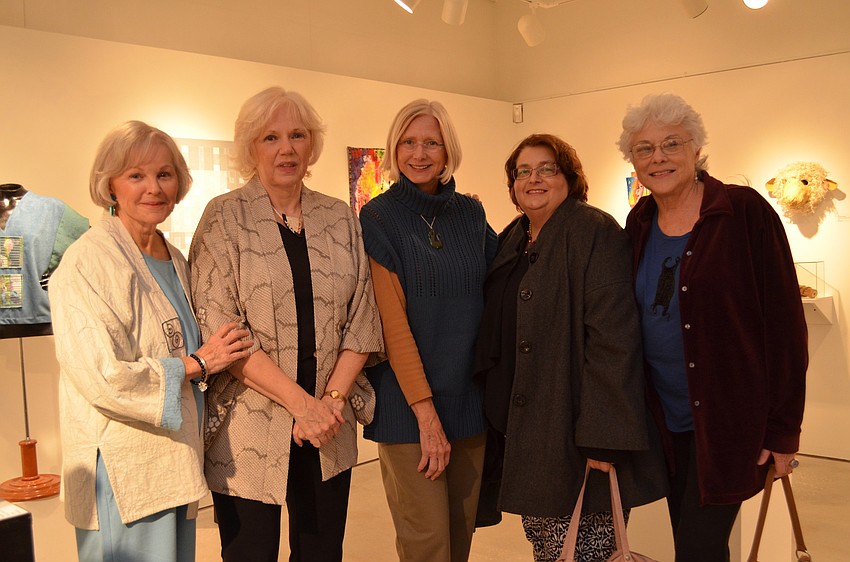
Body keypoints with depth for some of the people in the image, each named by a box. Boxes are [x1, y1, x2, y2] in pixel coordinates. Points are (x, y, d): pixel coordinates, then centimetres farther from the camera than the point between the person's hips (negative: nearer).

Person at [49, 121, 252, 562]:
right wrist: (195, 364, -14)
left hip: (175, 457, 8)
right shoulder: (87, 262, -14)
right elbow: (100, 377, -21)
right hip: (123, 472, -8)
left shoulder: (175, 261, 12)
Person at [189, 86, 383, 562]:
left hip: (329, 431, 3)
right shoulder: (225, 218, -3)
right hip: (249, 431, -3)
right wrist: (301, 401, -16)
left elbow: (362, 320, 5)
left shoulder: (342, 220, 8)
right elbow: (219, 327, -11)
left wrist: (333, 398, -9)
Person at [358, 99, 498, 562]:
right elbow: (392, 321, -12)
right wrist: (425, 411, -16)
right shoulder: (378, 218, -6)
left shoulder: (471, 213, 7)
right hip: (407, 402, -4)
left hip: (469, 396, 5)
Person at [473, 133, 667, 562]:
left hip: (575, 430, -7)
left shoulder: (596, 232, -11)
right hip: (522, 428, 7)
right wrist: (501, 418, 14)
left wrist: (602, 433, -24)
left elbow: (613, 334, -19)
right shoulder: (511, 240, 13)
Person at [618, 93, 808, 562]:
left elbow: (784, 323, -11)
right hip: (667, 419, 5)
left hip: (729, 419, -5)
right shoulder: (639, 224, 4)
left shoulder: (745, 212, -11)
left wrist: (783, 429, -11)